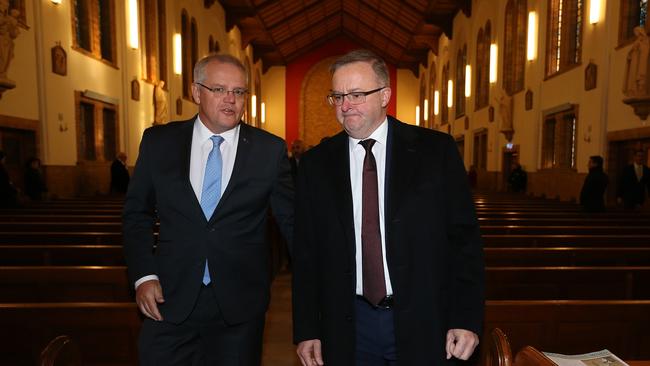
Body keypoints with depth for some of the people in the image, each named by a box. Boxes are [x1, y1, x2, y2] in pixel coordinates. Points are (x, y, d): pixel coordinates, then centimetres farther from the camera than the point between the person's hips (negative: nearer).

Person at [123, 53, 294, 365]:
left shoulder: (270, 150, -4)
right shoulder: (158, 141, 1)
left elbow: (291, 220, 1)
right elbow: (137, 213, 8)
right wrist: (143, 276, -1)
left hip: (240, 304, 0)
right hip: (170, 300, 1)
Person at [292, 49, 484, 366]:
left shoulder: (436, 150, -5)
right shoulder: (316, 163, 0)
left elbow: (464, 237, -3)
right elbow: (306, 252, 2)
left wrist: (467, 319, -6)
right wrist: (306, 331, 1)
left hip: (423, 325, -1)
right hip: (348, 327, 2)